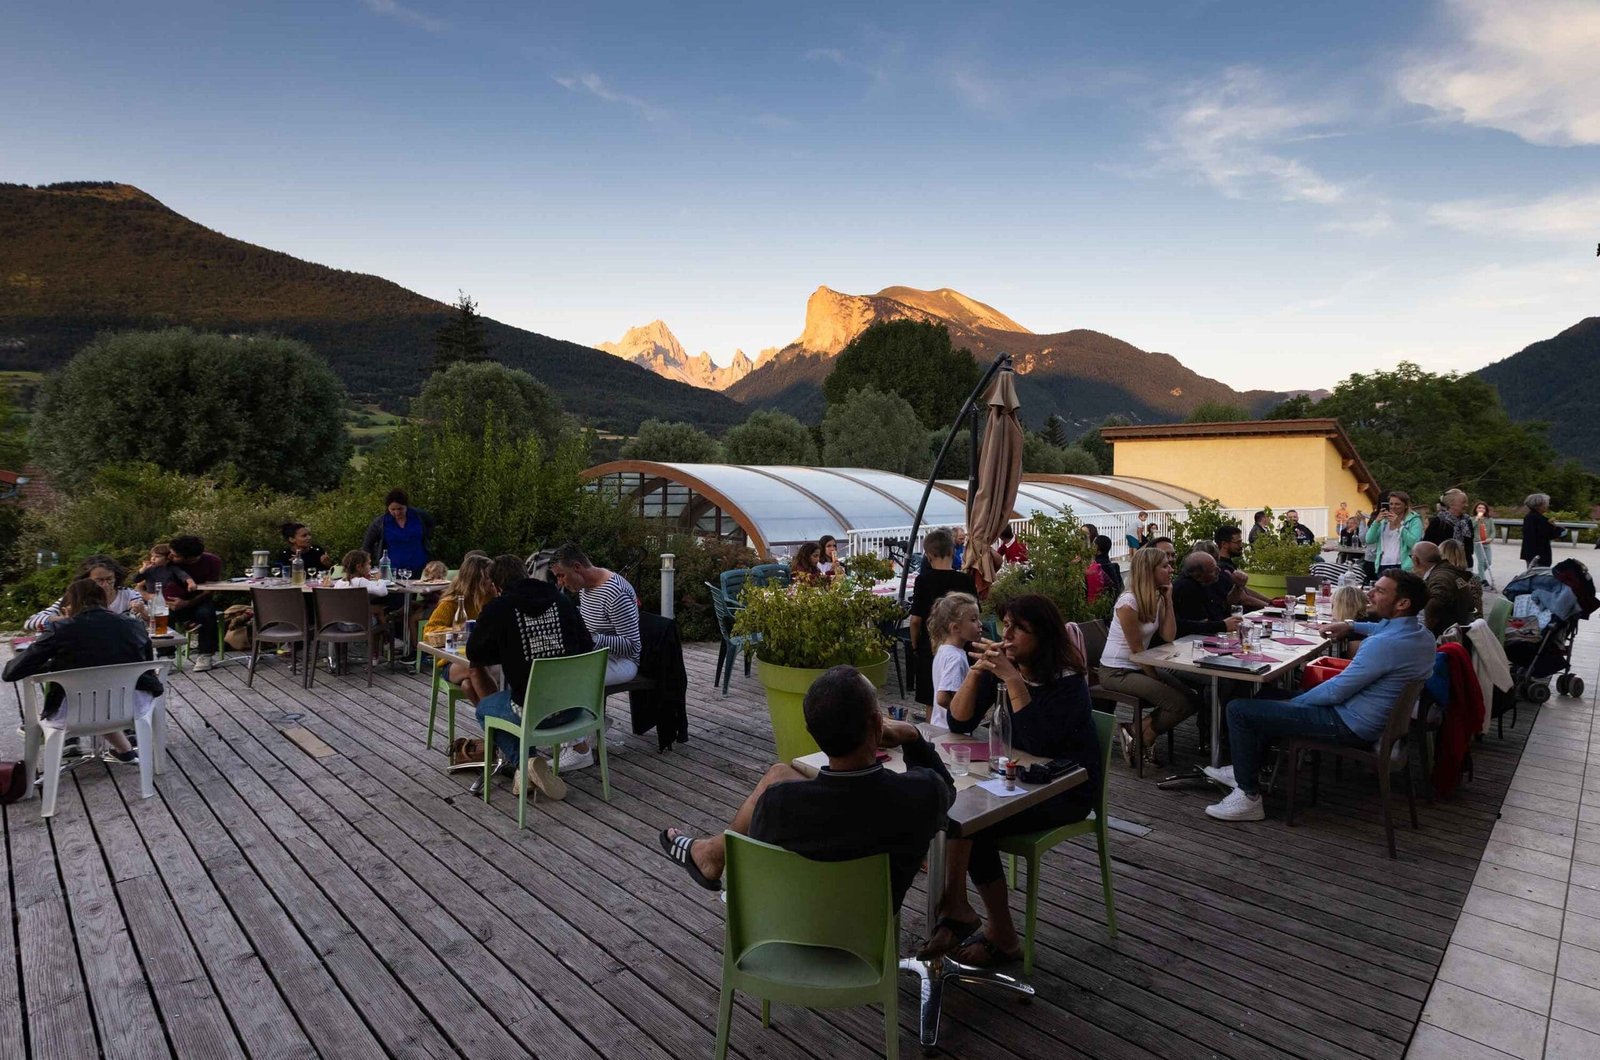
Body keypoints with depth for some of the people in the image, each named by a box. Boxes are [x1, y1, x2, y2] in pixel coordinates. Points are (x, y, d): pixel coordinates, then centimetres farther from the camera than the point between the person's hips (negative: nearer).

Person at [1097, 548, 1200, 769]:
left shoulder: (1157, 598, 5)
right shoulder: (1128, 602, -20)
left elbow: (1169, 637, -6)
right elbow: (1136, 649, -17)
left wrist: (1168, 599, -7)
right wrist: (1155, 679, -10)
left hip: (1140, 668, 9)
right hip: (1116, 672, -9)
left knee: (1191, 700, -3)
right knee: (1179, 704, -20)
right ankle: (1141, 738, 2)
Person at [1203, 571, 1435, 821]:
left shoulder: (1384, 645, -29)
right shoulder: (1421, 633, 1)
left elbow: (1335, 693, -23)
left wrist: (1294, 703, -8)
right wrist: (1352, 626, 21)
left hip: (1350, 725, -10)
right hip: (1372, 718, 10)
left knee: (1239, 710, -10)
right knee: (1271, 696, 26)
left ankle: (1249, 796, -1)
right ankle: (1246, 770, 30)